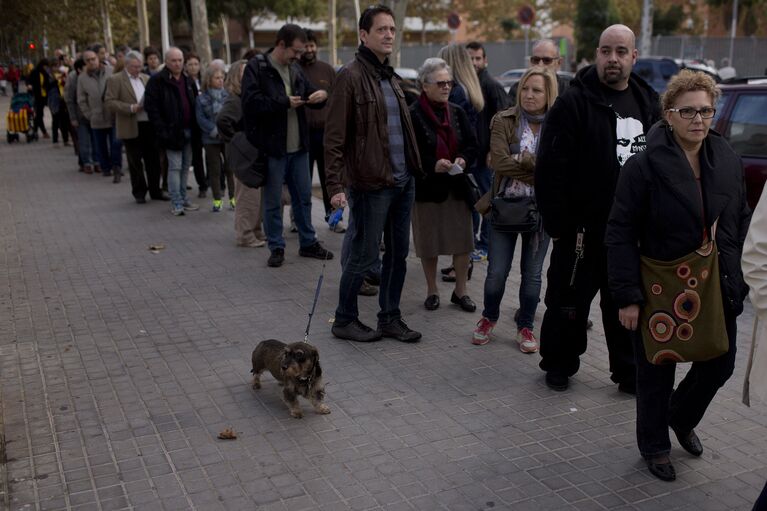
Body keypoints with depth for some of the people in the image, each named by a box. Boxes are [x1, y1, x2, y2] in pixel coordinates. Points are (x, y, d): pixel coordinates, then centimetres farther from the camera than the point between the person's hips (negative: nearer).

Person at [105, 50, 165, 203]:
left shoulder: (146, 78, 14)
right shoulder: (115, 80, -2)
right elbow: (110, 102, -9)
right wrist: (131, 108, -19)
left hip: (150, 125, 4)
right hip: (131, 128, -4)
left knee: (153, 160, 8)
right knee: (135, 162, 4)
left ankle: (155, 191, 19)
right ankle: (139, 192, 15)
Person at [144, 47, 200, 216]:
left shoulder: (188, 81, 15)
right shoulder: (157, 81, -6)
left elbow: (195, 105, 21)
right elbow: (151, 107, -11)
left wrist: (195, 126, 9)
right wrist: (162, 130, -17)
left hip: (188, 131, 6)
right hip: (172, 131, -6)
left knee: (185, 167, 11)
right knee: (175, 167, -6)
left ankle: (183, 199, 20)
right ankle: (176, 203, -1)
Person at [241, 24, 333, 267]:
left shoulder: (295, 69, 12)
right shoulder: (257, 67, -9)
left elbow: (309, 95, 21)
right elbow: (251, 102, -20)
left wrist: (321, 96, -2)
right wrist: (284, 102, -18)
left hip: (298, 146, 6)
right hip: (272, 147, -6)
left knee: (303, 197, 14)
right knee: (273, 201, 4)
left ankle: (308, 243, 27)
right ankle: (276, 248, 16)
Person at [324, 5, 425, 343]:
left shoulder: (391, 77, 14)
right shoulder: (351, 76, -11)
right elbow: (334, 136, -14)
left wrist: (414, 170, 14)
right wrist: (336, 185, -19)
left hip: (404, 182, 8)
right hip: (370, 184, -8)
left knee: (398, 254, 13)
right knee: (363, 256, 2)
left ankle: (390, 318, 26)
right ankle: (344, 320, 19)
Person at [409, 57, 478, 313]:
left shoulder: (457, 112, 8)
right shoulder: (413, 115, -9)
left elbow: (472, 145, 11)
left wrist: (463, 159, -10)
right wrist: (432, 165, -22)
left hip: (457, 186, 4)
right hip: (427, 188, -4)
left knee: (463, 240, 5)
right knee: (429, 243, 7)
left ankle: (461, 291, 21)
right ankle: (432, 291, 24)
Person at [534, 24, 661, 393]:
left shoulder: (647, 103, 9)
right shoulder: (575, 102, -9)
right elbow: (550, 170, -13)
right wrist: (559, 226, -16)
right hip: (583, 229, -4)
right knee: (568, 304, 8)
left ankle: (629, 372, 28)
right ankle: (558, 365, 27)